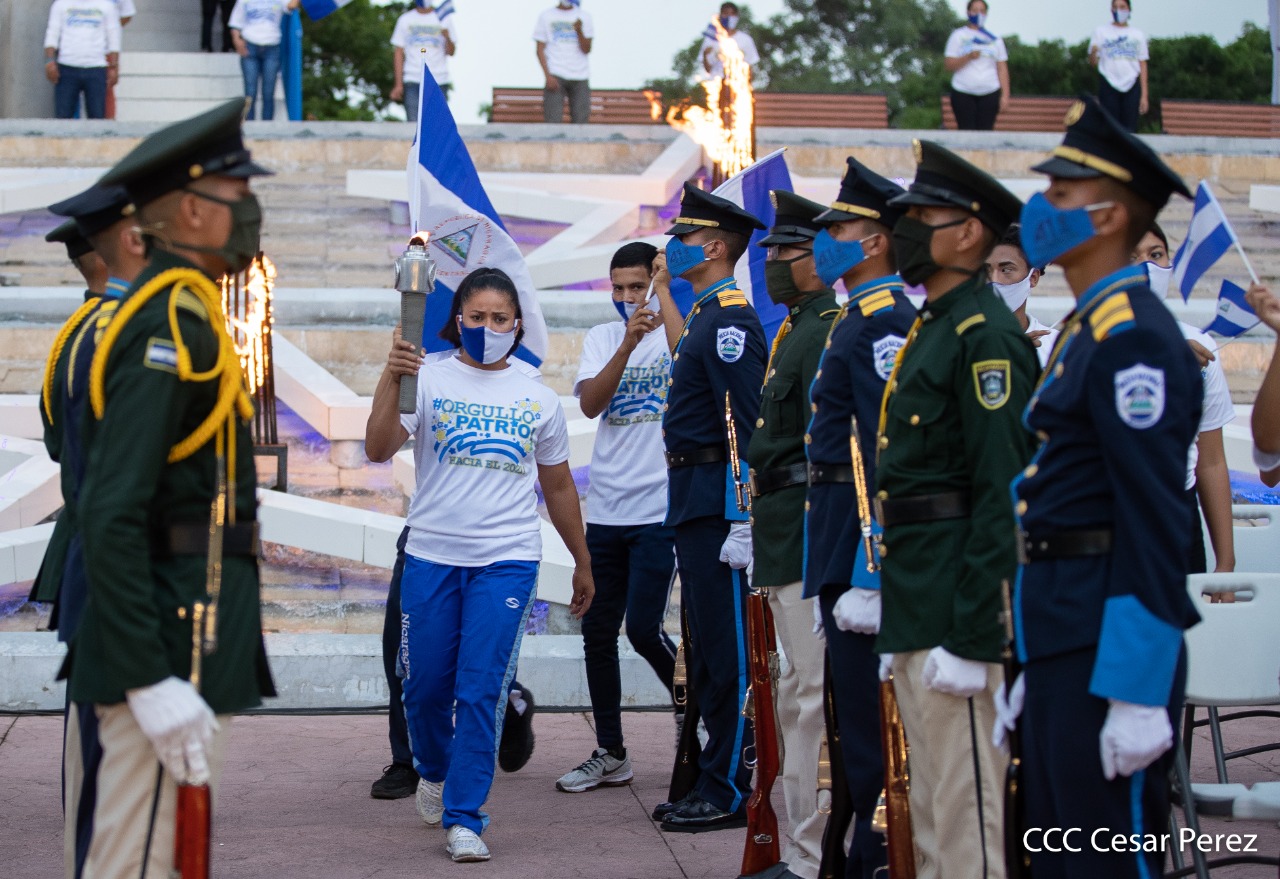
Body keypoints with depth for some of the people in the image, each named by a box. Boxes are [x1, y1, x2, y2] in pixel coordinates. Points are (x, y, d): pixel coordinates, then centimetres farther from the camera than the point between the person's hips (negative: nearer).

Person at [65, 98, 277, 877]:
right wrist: (151, 682, -25)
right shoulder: (172, 324, -16)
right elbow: (109, 514, -23)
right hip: (175, 647, -11)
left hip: (201, 636, 11)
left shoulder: (181, 315, 16)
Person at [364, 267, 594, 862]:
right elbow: (378, 449, -11)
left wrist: (582, 563, 23)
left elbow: (558, 487, 19)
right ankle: (434, 770, 39)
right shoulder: (428, 380, 2)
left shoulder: (537, 400, 10)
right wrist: (391, 379, -23)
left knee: (481, 690, -7)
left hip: (507, 561, 0)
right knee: (426, 685, 9)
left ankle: (464, 818, -2)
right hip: (431, 556, 0)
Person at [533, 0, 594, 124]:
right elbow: (540, 50, 4)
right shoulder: (546, 16, 8)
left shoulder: (584, 17, 12)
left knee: (580, 122, -5)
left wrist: (579, 31, -15)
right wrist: (548, 76, -9)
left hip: (580, 77, 2)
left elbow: (586, 50, 4)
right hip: (555, 75, -2)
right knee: (552, 122, -12)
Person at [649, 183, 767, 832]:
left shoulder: (731, 320, -15)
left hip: (717, 502, -10)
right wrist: (664, 289, 40)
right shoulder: (707, 314, 15)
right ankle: (715, 782, 22)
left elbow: (747, 427, -21)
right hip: (691, 501, 10)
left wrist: (741, 522, -24)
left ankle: (729, 793, -1)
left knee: (724, 651, -5)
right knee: (706, 645, 14)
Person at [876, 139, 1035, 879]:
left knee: (967, 813, -7)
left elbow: (1003, 495, -20)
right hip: (915, 604, 10)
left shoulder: (986, 335, -13)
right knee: (933, 813, 16)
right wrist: (900, 621, 19)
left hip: (959, 606, -10)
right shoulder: (929, 328, 17)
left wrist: (971, 639, -23)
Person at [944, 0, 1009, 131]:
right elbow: (948, 64, -1)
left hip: (989, 93, 1)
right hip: (963, 94, -1)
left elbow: (1002, 69, 8)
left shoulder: (994, 39, 12)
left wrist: (1005, 95, -2)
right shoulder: (958, 36, 6)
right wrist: (969, 57, -17)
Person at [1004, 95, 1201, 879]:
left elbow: (1156, 527, -20)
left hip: (1110, 647, -10)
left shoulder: (1135, 340, -15)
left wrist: (1138, 697, -23)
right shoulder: (1088, 329, 16)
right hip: (1064, 637, 10)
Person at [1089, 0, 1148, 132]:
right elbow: (1093, 62, 3)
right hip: (1108, 85, -1)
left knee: (1129, 130, -6)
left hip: (1131, 86, 1)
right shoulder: (1101, 31, 10)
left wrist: (1144, 95, 4)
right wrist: (1093, 52, -22)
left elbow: (1143, 65, 11)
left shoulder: (1138, 35, 14)